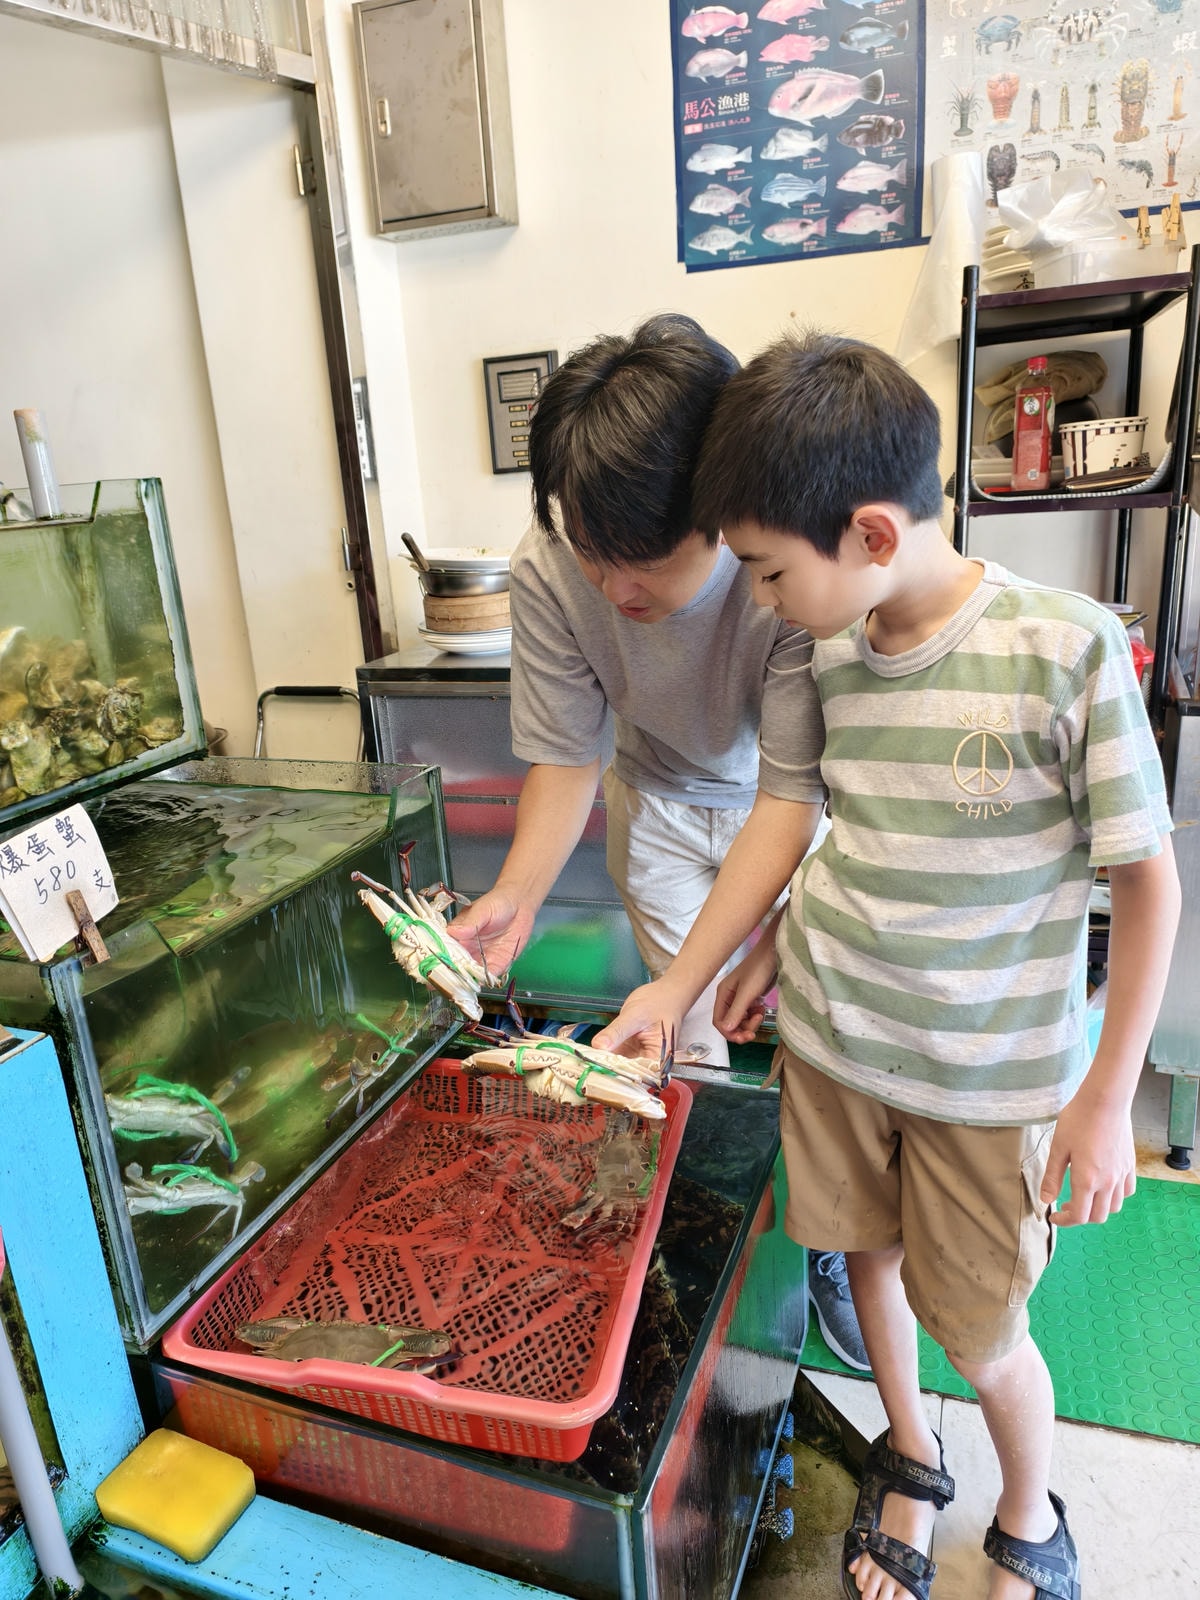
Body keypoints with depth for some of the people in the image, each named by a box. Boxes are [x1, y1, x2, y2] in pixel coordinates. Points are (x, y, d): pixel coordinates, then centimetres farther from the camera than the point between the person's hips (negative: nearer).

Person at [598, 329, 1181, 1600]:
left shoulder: (1068, 650, -20)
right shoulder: (833, 654, -4)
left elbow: (1148, 885, -13)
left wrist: (1107, 1097, -11)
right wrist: (776, 945, 10)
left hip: (989, 1076, -4)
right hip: (828, 1037, 5)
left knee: (981, 1333, 11)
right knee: (869, 1258, 20)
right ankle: (909, 1460, 50)